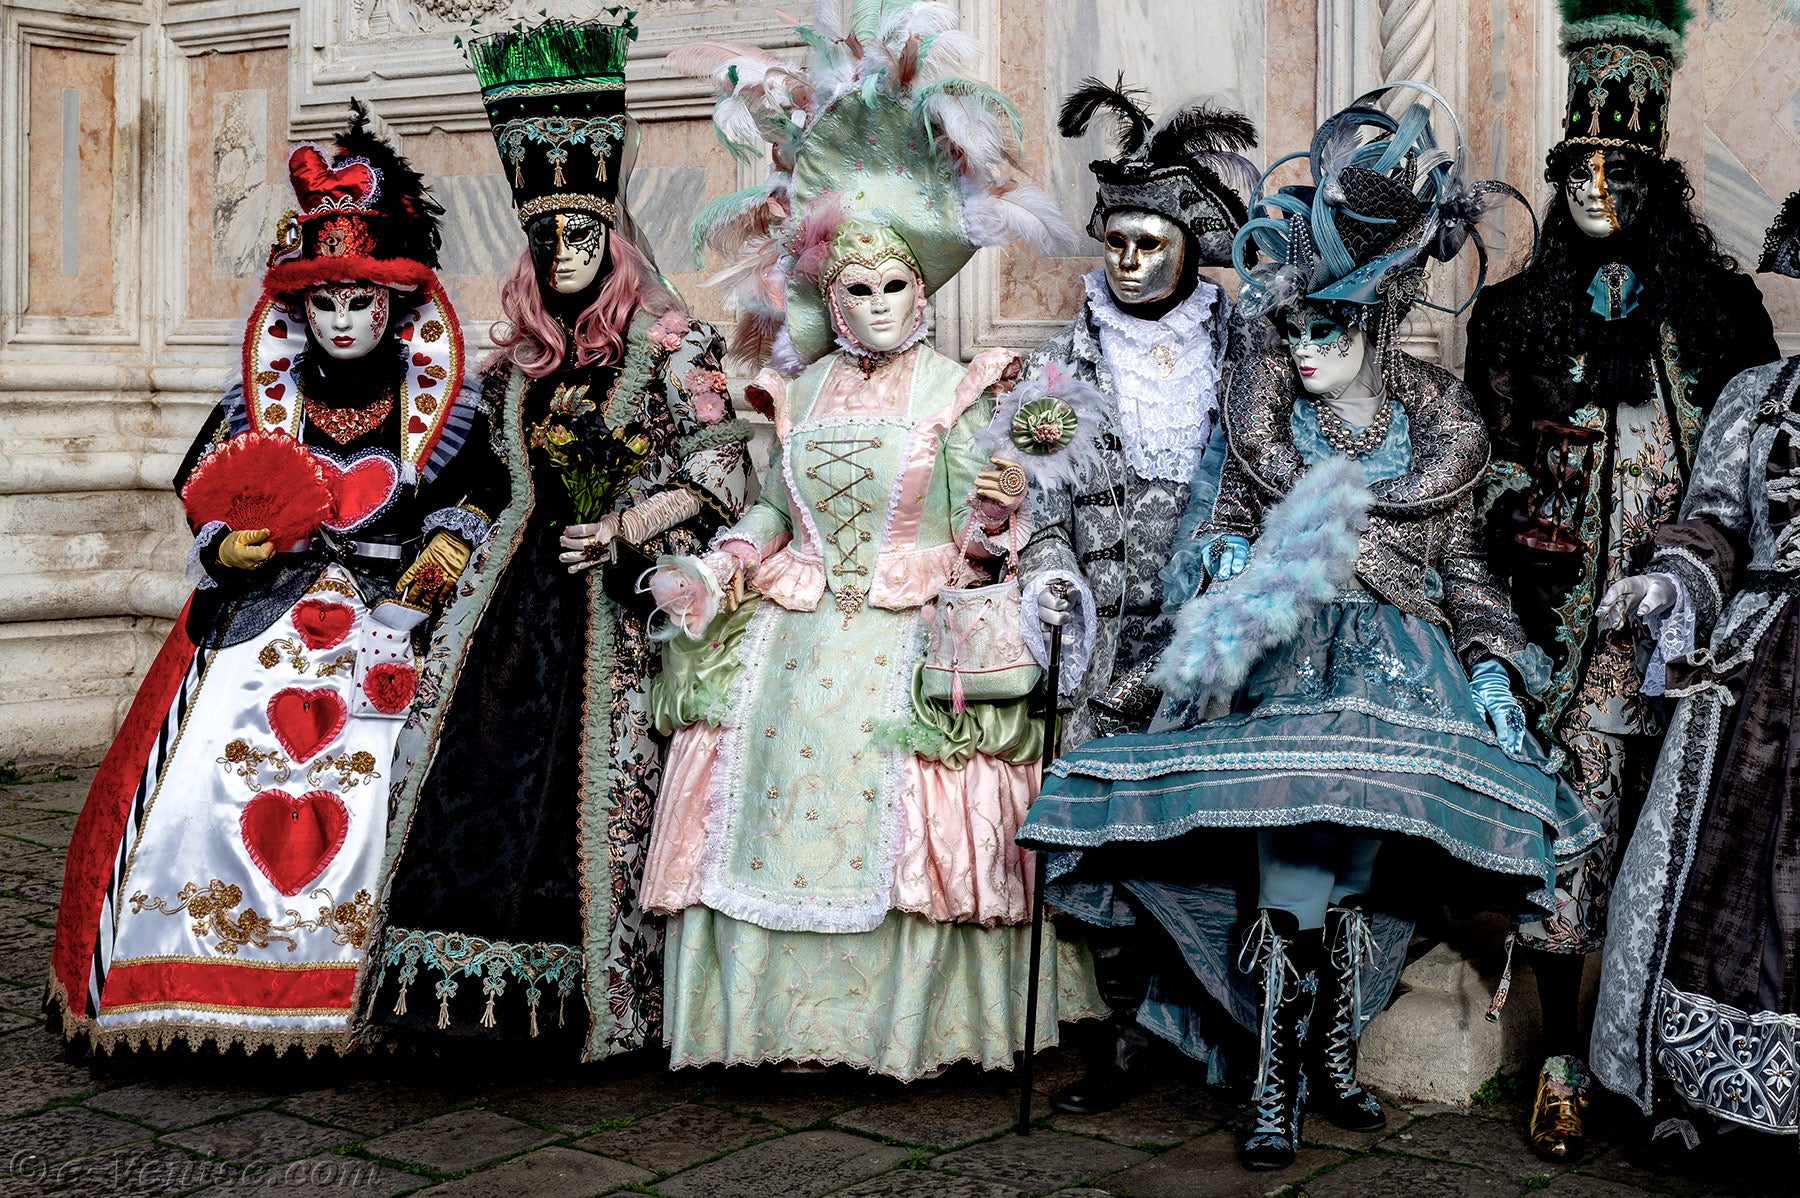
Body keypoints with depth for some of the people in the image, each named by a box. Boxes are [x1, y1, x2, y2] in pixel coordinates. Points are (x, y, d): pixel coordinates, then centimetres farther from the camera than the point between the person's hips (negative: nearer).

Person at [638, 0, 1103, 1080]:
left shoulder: (957, 391, -1)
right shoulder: (803, 390, 10)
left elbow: (972, 530, -5)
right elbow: (776, 506, 15)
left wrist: (996, 518, -25)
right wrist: (718, 567, 2)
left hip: (914, 647, -4)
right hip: (795, 642, 4)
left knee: (901, 828, -3)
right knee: (777, 814, 5)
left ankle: (907, 1025, 12)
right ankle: (782, 1016, 18)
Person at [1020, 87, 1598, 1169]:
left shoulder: (1443, 428, 5)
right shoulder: (1265, 407, 6)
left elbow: (1462, 561, 13)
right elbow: (1232, 514, 17)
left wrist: (1492, 669, 2)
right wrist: (1234, 558, -6)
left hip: (1396, 651, 1)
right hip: (1286, 647, 0)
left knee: (1354, 861, -22)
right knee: (1290, 880, -21)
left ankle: (1332, 1053, -3)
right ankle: (1276, 1081, -12)